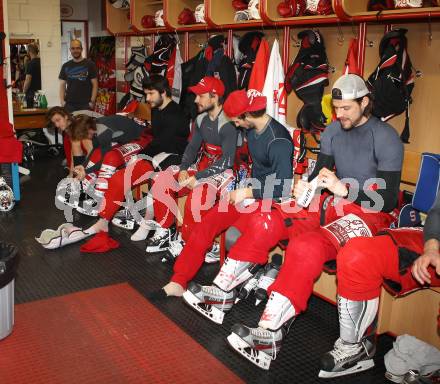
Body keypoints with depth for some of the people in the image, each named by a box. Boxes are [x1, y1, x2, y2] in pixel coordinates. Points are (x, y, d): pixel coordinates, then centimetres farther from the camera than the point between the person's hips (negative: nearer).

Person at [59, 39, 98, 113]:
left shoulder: (90, 64, 3)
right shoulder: (65, 66, 13)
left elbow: (95, 84, 0)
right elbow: (62, 85, 14)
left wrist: (92, 101, -9)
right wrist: (62, 100, 0)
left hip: (86, 104, -3)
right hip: (69, 104, 3)